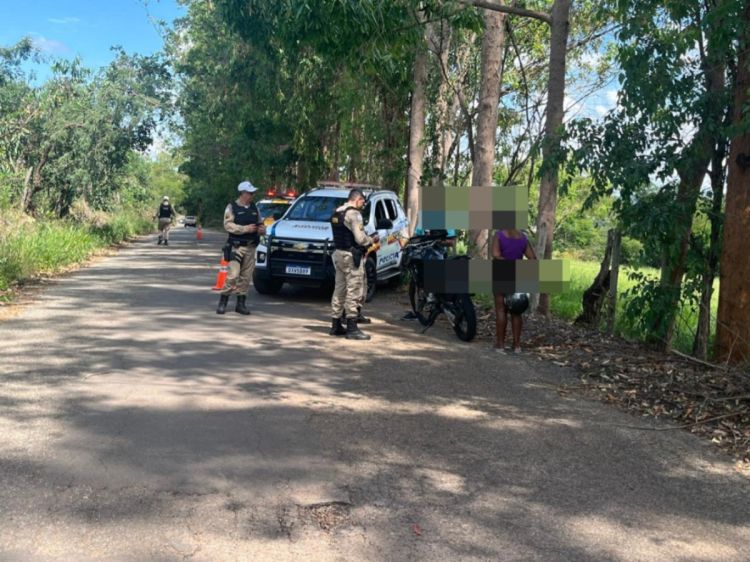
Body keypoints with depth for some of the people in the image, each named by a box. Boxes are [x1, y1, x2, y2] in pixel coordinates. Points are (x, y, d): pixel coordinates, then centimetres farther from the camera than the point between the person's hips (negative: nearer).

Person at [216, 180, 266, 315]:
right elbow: (228, 225, -12)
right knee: (232, 275, -12)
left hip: (250, 247, 5)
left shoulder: (254, 208, 15)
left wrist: (262, 229, -1)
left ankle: (241, 304, 14)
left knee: (246, 277, 6)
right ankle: (223, 302, -1)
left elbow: (260, 223, 22)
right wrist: (245, 229, -20)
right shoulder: (232, 207, -2)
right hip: (236, 246, -5)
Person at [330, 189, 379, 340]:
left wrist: (368, 239, 12)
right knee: (353, 292, -6)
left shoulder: (337, 213, 15)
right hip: (351, 256, -9)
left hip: (338, 254, 9)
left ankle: (336, 325, 20)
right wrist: (372, 240, -1)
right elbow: (360, 238, -20)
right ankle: (352, 328, -6)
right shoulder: (353, 213, -13)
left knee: (339, 290, 14)